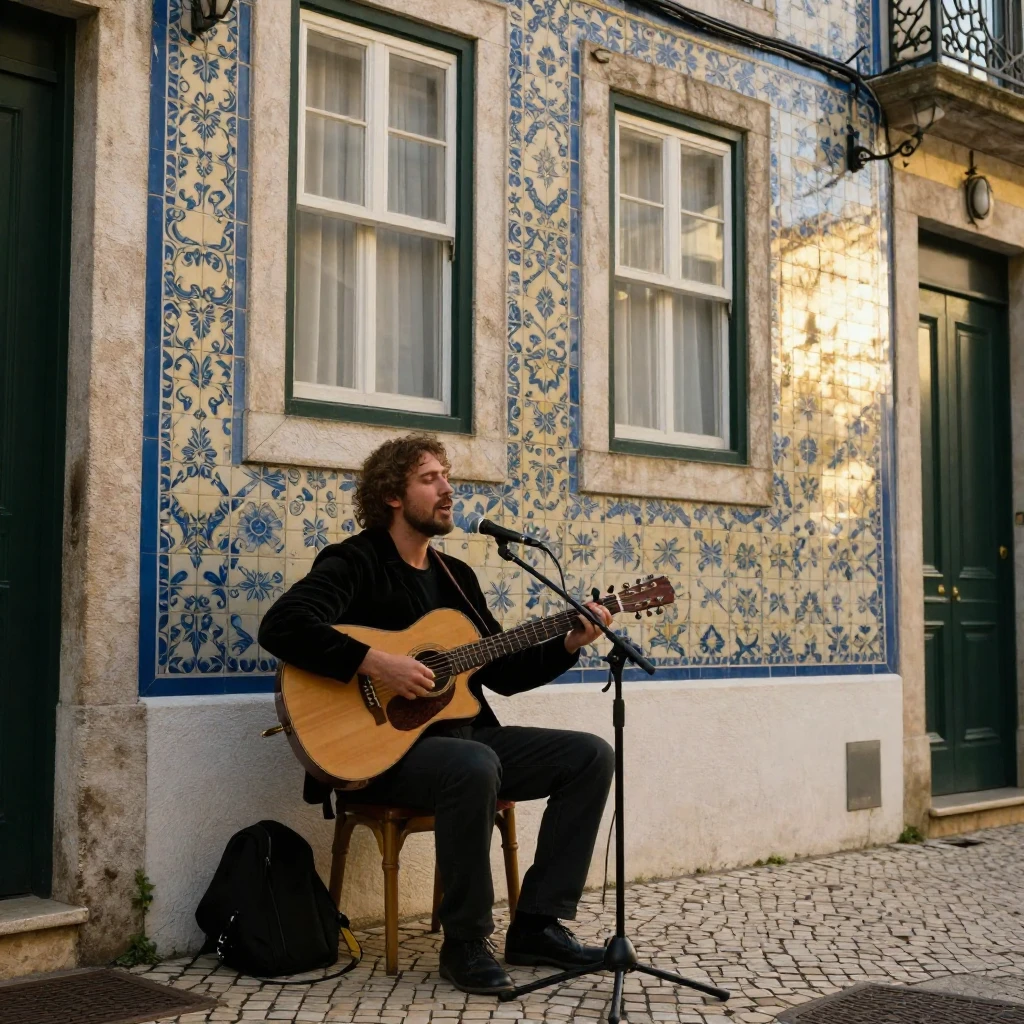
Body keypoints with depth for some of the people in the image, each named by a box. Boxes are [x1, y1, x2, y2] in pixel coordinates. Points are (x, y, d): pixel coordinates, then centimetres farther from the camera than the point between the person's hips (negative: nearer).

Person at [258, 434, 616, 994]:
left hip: (465, 735, 8)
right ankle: (465, 943, -20)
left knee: (590, 756, -4)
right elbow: (281, 626, -24)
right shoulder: (355, 562, -7)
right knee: (474, 766, -39)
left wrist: (569, 644, 1)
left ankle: (536, 925, -2)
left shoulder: (456, 575, 16)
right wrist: (375, 663, -28)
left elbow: (504, 673, 16)